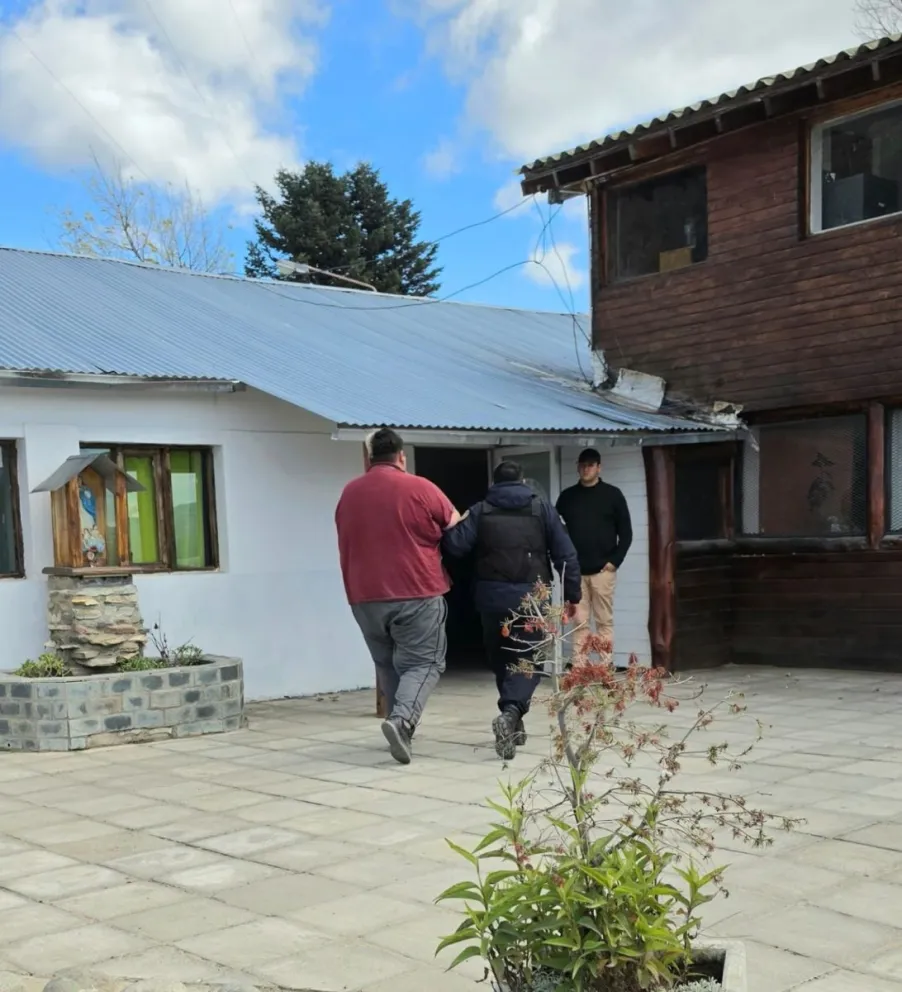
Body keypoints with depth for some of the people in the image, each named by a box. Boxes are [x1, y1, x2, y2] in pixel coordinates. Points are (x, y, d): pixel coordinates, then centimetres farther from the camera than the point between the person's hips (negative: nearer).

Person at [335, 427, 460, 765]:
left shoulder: (348, 494, 9)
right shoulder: (420, 488, -5)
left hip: (365, 597, 4)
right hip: (417, 594, -4)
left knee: (387, 664, 18)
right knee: (423, 663, 0)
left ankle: (402, 724, 21)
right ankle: (401, 719, -20)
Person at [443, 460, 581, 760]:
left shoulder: (480, 511, 6)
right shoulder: (542, 509, 7)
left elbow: (454, 547, -7)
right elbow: (566, 556, 3)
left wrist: (451, 527, 14)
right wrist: (573, 597, 7)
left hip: (492, 597, 2)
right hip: (531, 597, -1)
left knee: (501, 659, 19)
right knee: (527, 659, 1)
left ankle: (513, 723, 27)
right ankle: (510, 713, -24)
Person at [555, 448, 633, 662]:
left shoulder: (612, 494, 3)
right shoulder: (567, 496, 9)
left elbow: (626, 533, 3)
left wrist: (615, 560, -6)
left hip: (603, 570, -2)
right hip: (575, 571, 2)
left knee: (604, 622, 2)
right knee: (579, 622, 3)